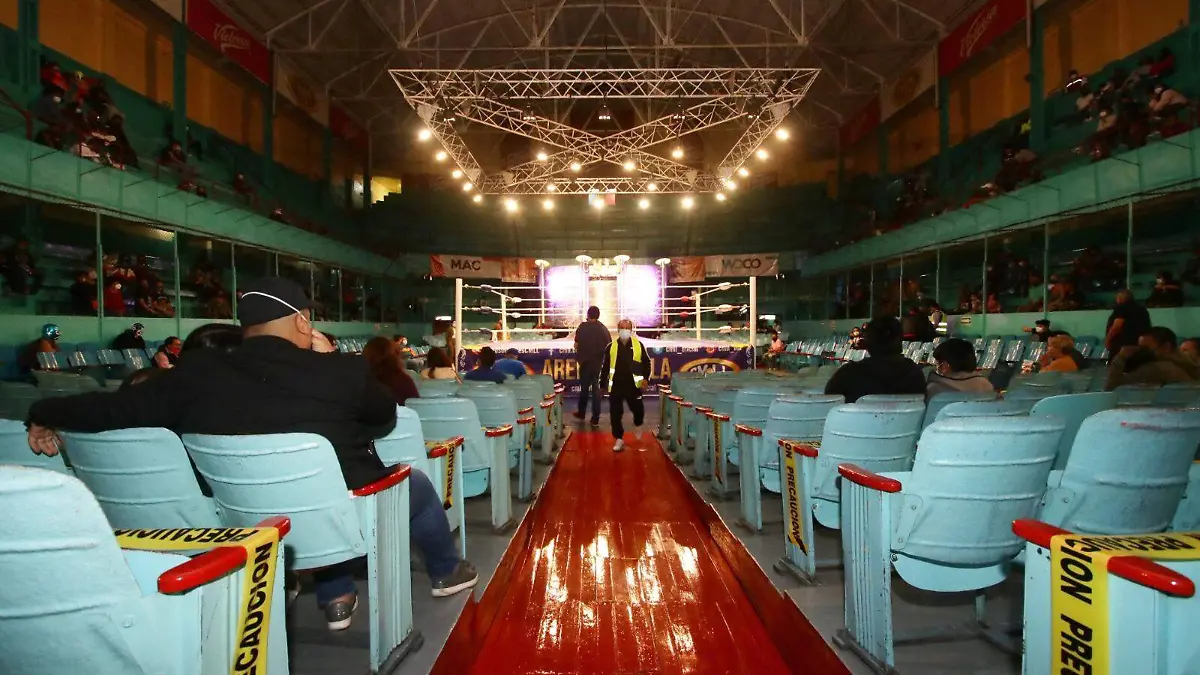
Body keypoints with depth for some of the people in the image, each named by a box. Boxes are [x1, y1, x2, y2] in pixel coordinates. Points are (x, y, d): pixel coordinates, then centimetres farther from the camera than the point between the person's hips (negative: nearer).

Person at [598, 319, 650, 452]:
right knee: (615, 414, 0)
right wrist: (602, 384, 9)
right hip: (616, 386, 0)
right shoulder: (611, 346, 3)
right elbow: (604, 366, 8)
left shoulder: (638, 345, 2)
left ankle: (638, 425, 39)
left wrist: (645, 378, -4)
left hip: (633, 386, 0)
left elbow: (646, 362, 8)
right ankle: (619, 439, 13)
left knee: (638, 410, 5)